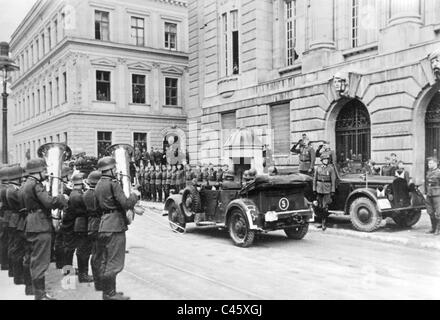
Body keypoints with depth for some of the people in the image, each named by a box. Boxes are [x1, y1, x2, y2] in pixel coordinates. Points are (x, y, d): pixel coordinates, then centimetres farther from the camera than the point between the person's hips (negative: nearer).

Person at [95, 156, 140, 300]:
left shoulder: (98, 185, 15)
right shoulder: (113, 183, -14)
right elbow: (126, 204, -20)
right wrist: (135, 195, -2)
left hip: (103, 226, 10)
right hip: (115, 226, -10)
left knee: (105, 261, 16)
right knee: (114, 262, -2)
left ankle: (107, 291, 25)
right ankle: (110, 293, 3)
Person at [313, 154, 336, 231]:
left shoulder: (331, 168, -3)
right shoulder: (318, 168, 6)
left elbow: (333, 180, -4)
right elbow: (315, 179, 9)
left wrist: (333, 191, -8)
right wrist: (314, 189, 5)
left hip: (327, 190, -3)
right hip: (319, 189, 3)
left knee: (325, 207, -6)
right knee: (319, 206, 8)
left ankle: (323, 223, 2)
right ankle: (324, 219, 27)